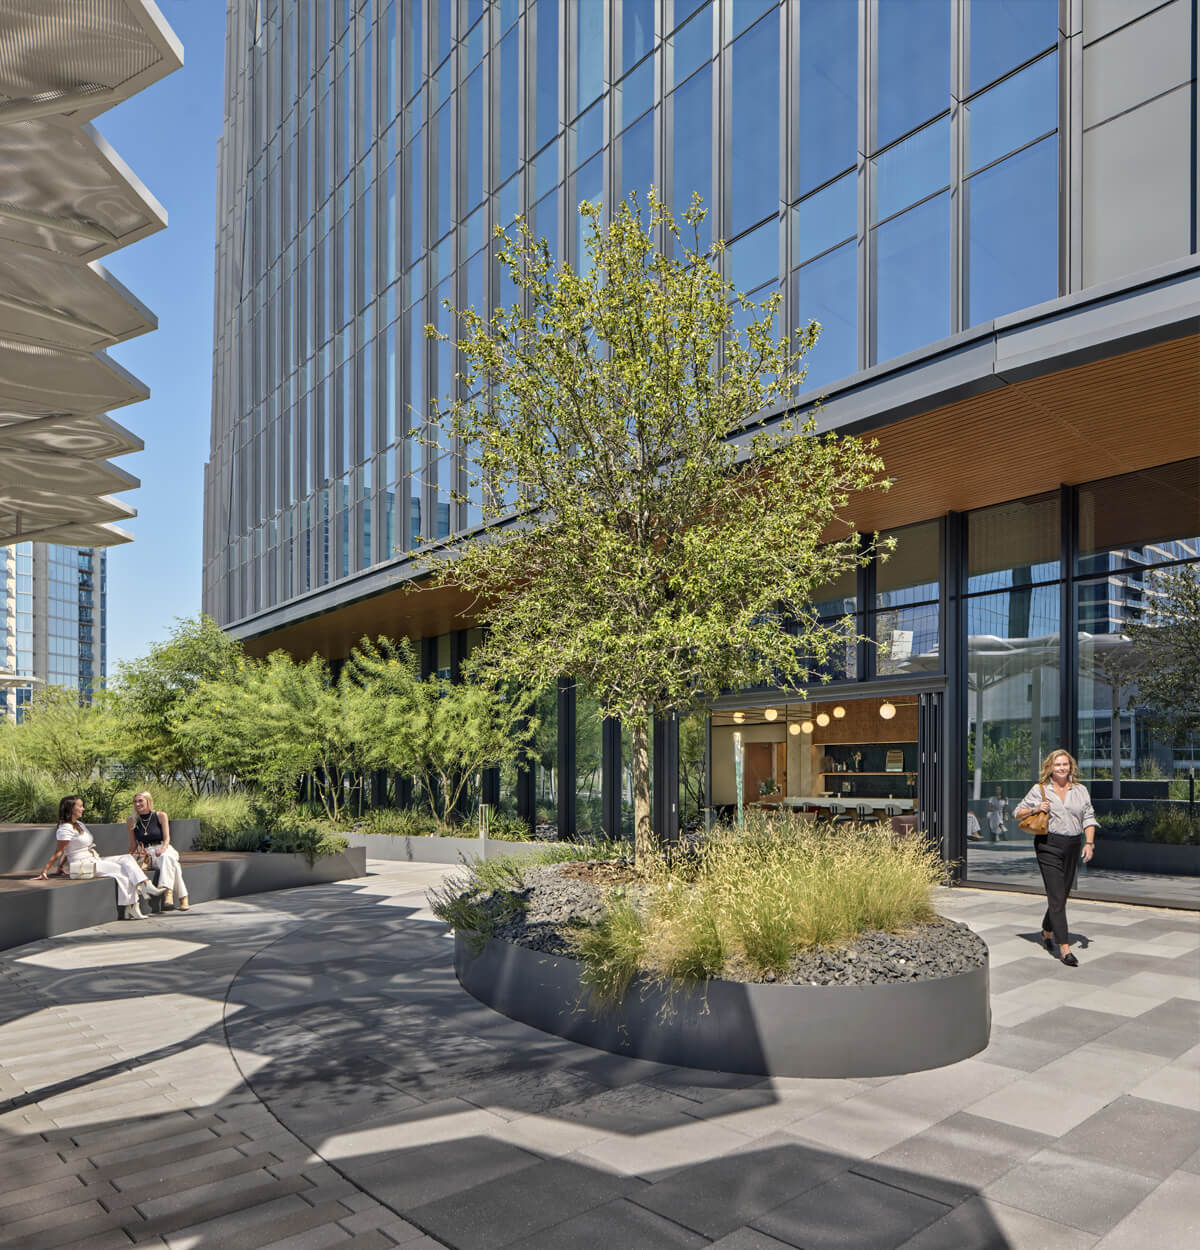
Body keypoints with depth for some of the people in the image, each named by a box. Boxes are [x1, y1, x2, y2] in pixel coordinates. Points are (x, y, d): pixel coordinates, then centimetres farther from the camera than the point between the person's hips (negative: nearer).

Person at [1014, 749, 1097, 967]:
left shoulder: (1081, 791, 10)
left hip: (1072, 846, 4)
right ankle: (1064, 948, -9)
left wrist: (1089, 843, -4)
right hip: (1048, 845, -4)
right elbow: (1018, 812, 6)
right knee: (1056, 896, -9)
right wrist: (1036, 809, -12)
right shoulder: (1040, 790, 1)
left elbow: (1088, 818, 9)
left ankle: (1047, 932, 37)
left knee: (1062, 894, 14)